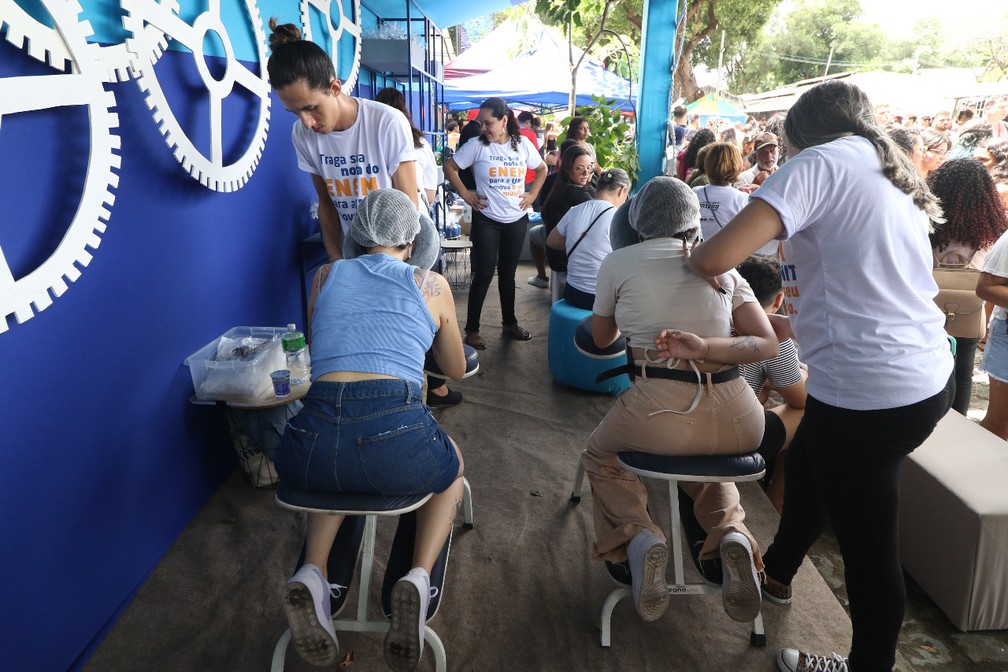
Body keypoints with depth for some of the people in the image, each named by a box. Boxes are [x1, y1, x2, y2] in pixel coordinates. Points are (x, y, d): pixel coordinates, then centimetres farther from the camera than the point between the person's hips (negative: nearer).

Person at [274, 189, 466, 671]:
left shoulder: (327, 275, 19)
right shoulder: (431, 285, 14)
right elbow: (456, 370, 28)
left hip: (313, 444, 3)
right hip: (398, 441, -2)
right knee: (452, 466, 35)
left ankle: (313, 571, 14)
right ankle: (419, 574, 7)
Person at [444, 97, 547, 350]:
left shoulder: (523, 144, 2)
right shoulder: (477, 145, -6)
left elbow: (542, 169, 16)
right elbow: (450, 167, -1)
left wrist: (533, 194, 5)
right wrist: (465, 194, -7)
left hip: (517, 219, 3)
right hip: (486, 219, -3)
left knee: (508, 273, 14)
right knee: (484, 274, -3)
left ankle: (510, 322, 29)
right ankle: (472, 329, 7)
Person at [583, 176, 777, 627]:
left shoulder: (619, 263, 6)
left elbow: (601, 338, 21)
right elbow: (767, 344, 4)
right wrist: (707, 347, -5)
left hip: (658, 413, -3)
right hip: (738, 422, 4)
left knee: (601, 456, 29)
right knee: (709, 462, 38)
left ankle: (636, 535, 3)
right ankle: (731, 534, 8)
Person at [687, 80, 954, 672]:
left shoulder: (821, 162, -8)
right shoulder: (896, 176, 17)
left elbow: (717, 257, -19)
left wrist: (694, 255, 2)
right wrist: (796, 320, 28)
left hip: (867, 389, -10)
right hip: (927, 376, 10)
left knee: (869, 548, 9)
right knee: (805, 468, 29)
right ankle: (779, 572, 53)